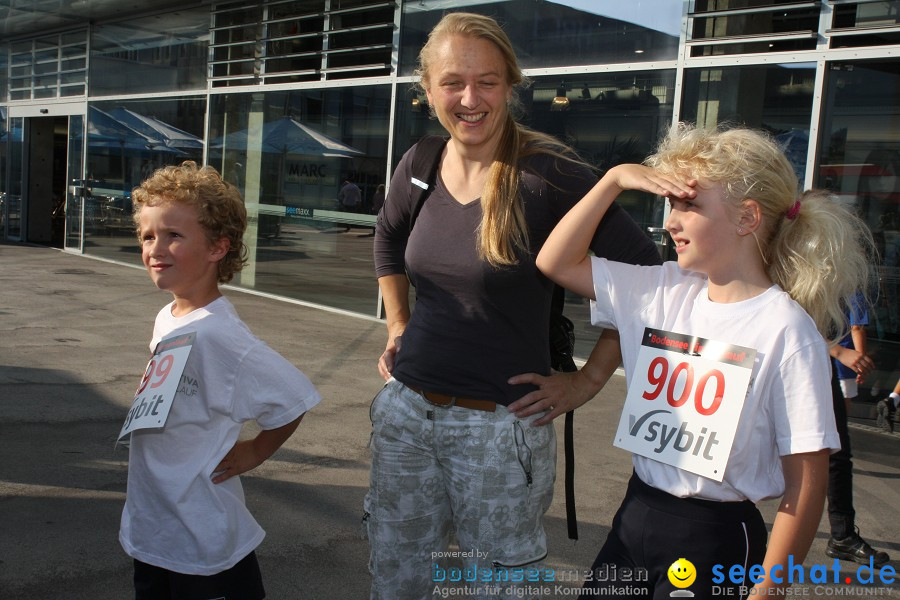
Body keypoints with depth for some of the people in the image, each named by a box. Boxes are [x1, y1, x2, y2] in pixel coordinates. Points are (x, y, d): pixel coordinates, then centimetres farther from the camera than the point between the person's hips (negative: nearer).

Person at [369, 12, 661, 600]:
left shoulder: (548, 171, -15)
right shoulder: (419, 167, 2)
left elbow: (643, 270, -12)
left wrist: (589, 379, -10)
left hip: (501, 425, -5)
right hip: (406, 411, 5)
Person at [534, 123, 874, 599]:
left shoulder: (786, 331, -15)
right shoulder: (665, 290, 0)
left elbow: (806, 484, -13)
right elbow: (556, 262, 4)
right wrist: (614, 179, -4)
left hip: (714, 538, -5)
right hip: (634, 514, 5)